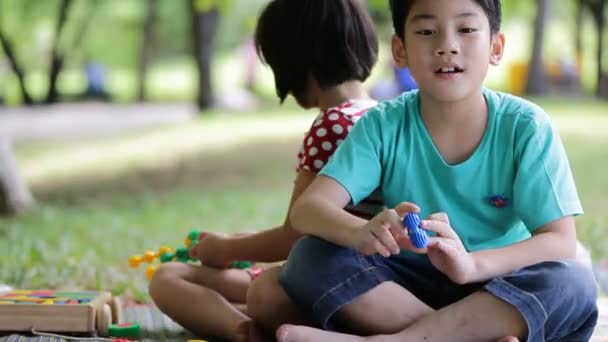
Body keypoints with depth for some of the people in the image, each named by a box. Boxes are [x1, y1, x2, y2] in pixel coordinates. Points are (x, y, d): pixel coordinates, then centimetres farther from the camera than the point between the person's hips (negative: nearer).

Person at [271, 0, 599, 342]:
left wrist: (472, 263, -39)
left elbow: (562, 241, -19)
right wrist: (362, 233, -42)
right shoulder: (383, 126, -7)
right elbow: (307, 209, -18)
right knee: (312, 257, -23)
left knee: (574, 284, -31)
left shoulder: (526, 127, -10)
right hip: (404, 286, 1)